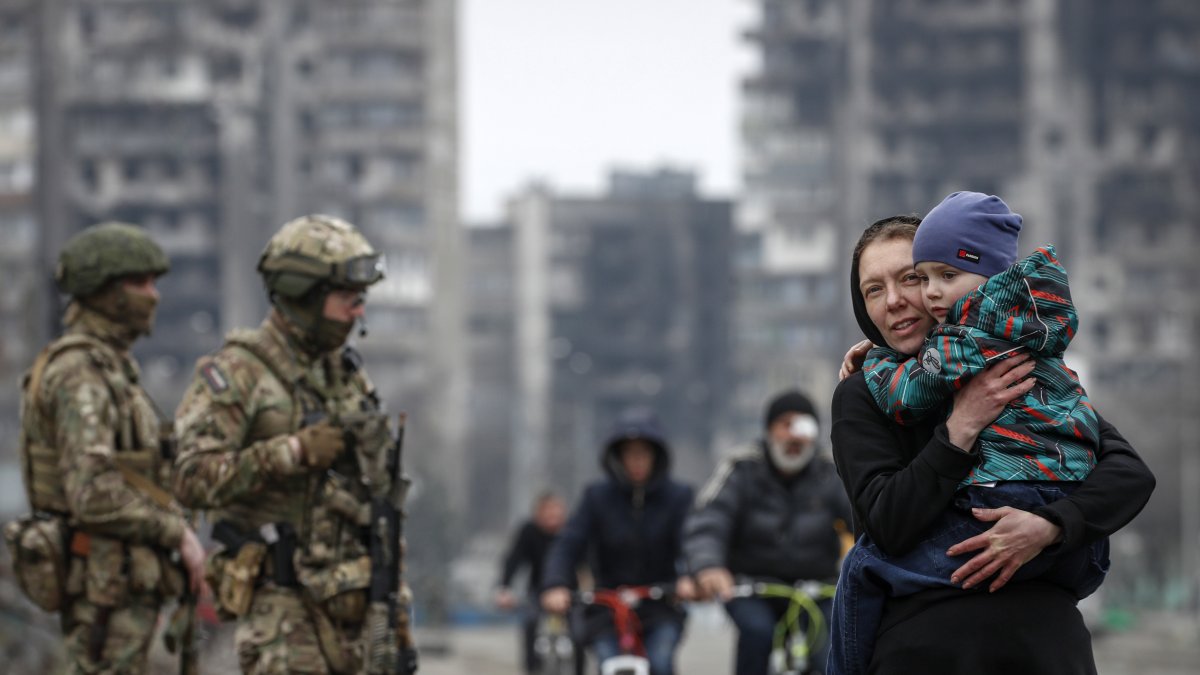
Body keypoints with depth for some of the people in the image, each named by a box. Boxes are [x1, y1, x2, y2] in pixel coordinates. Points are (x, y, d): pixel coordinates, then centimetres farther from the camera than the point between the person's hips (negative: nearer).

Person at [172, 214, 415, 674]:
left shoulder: (347, 375, 14)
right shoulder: (236, 373, -7)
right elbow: (191, 477, -19)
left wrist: (394, 607, 14)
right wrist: (293, 452, -22)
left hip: (356, 601, 7)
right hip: (283, 603, -7)